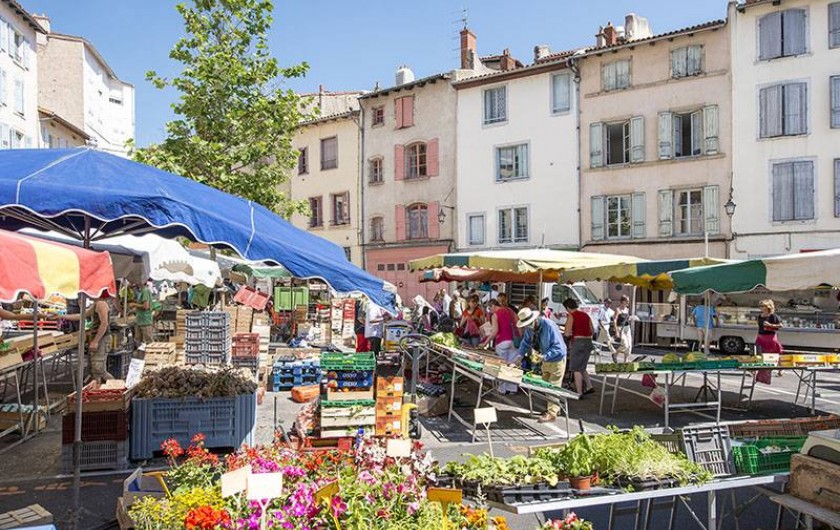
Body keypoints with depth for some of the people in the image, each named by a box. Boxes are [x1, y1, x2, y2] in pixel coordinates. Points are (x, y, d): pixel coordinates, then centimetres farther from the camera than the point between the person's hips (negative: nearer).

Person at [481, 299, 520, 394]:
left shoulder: (495, 315, -2)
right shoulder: (510, 311, 15)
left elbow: (495, 331, -11)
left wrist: (485, 342, -7)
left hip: (502, 342, -5)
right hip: (514, 340, 5)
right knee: (513, 365, 7)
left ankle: (502, 389, 6)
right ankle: (512, 388, 8)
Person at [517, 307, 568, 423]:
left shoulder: (549, 326, -31)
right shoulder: (529, 328, -11)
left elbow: (558, 348, -29)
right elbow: (526, 342, 3)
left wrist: (544, 356, -37)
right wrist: (520, 356, -10)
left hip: (556, 359, -7)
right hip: (546, 360, 7)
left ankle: (552, 413, 5)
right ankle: (555, 408, 30)